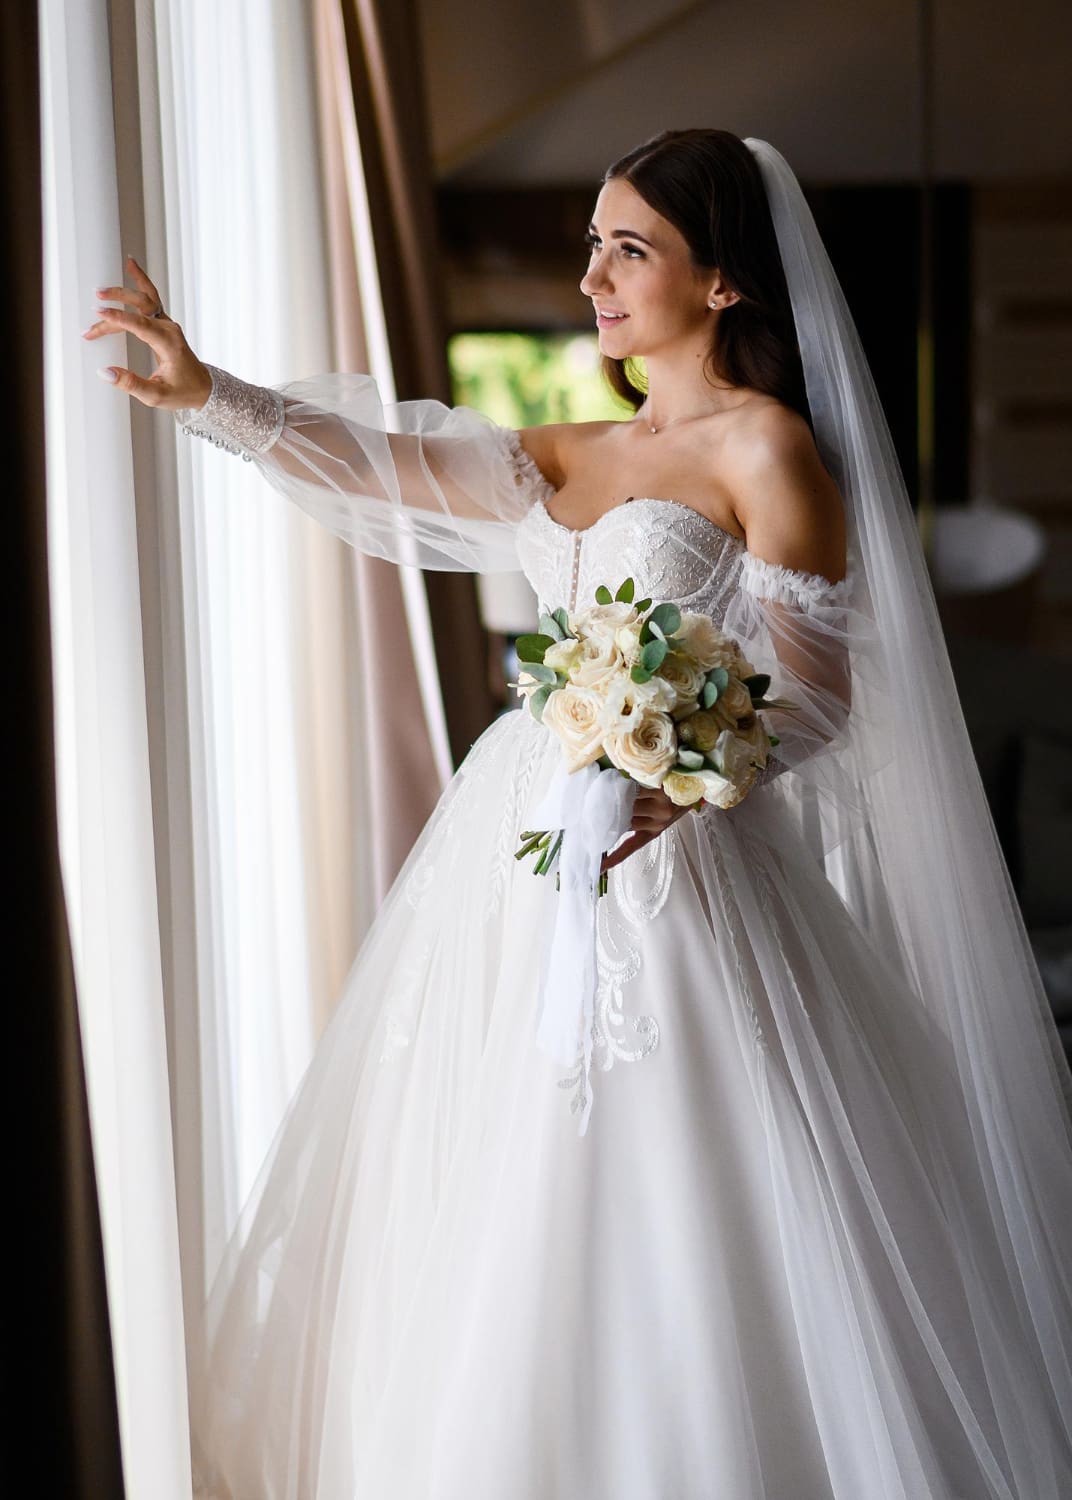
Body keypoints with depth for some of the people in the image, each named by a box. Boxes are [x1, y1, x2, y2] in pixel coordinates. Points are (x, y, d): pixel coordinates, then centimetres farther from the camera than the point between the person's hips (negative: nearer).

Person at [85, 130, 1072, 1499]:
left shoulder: (765, 445, -4)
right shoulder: (565, 458, 16)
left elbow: (815, 690, -11)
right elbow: (388, 463, 3)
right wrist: (208, 396, -12)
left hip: (666, 859, -7)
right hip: (517, 847, 7)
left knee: (658, 1233, -6)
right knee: (504, 1216, 11)